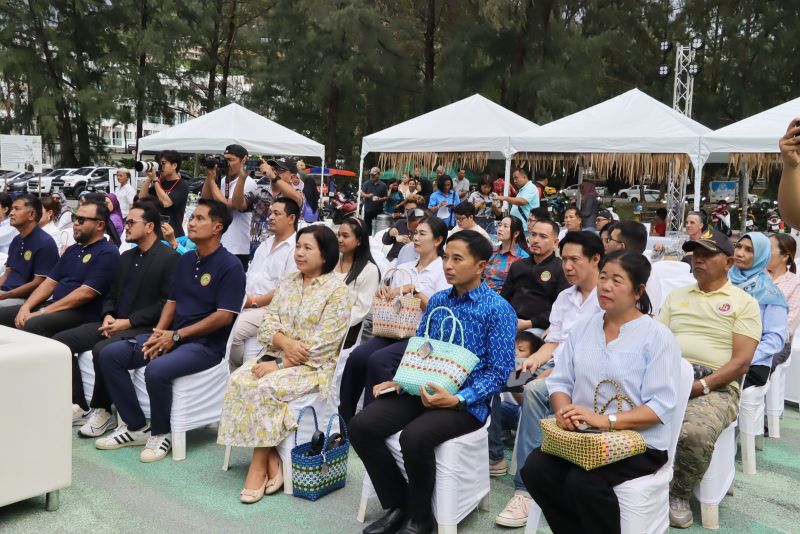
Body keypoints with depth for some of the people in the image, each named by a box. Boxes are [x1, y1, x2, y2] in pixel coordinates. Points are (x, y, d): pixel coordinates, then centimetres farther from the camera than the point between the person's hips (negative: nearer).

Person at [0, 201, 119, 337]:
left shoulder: (107, 253, -10)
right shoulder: (72, 249, 19)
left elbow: (85, 293, -18)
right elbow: (50, 282, 15)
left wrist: (42, 312, -17)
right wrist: (25, 307, -2)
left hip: (82, 313, -9)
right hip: (55, 306, 9)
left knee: (32, 325, -33)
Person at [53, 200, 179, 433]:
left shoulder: (170, 258, -8)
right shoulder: (125, 256, 18)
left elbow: (167, 303, -15)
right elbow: (111, 294, 21)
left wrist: (128, 322, -17)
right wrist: (108, 316, -2)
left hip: (143, 328, -8)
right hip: (115, 323, 8)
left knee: (102, 350, -33)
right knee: (60, 340, -7)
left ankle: (102, 410, -10)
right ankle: (80, 406, -1)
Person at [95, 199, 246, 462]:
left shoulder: (230, 265, -10)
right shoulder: (185, 260, 15)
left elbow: (224, 316, -17)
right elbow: (172, 301, 16)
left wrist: (176, 335, -16)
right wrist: (159, 332, -4)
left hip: (206, 344, -8)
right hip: (173, 336, 8)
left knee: (157, 370, -33)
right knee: (111, 354, -6)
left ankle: (160, 433, -6)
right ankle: (136, 427, 3)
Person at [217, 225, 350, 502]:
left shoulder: (337, 290, -8)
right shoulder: (287, 283, 12)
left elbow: (323, 343, -15)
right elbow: (267, 324, 7)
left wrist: (280, 364, -18)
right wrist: (285, 342, -16)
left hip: (314, 365, -6)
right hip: (279, 355, 6)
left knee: (266, 387, -29)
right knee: (239, 380, -20)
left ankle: (259, 465, -14)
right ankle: (270, 456, -15)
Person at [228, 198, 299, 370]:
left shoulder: (295, 248, -7)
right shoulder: (265, 245, 21)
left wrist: (255, 301, -15)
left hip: (268, 309, -8)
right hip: (245, 305, 8)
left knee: (231, 331, -26)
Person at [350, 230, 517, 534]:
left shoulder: (498, 309, -8)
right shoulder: (437, 301, 11)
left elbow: (499, 372, -11)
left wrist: (457, 399, -22)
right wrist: (399, 380, -1)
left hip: (467, 402, -6)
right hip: (421, 391, 6)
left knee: (414, 437, -33)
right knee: (361, 426, -13)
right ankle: (397, 505, 4)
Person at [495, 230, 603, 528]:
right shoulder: (564, 298, 20)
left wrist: (556, 373, -20)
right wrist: (535, 359, -6)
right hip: (555, 368, 7)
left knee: (533, 391, -34)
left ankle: (527, 489, -31)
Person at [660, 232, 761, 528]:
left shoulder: (744, 302, 7)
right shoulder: (676, 296, 20)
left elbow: (742, 360, -3)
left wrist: (702, 385, -16)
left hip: (716, 387, -3)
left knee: (695, 433, -36)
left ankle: (679, 495, -6)